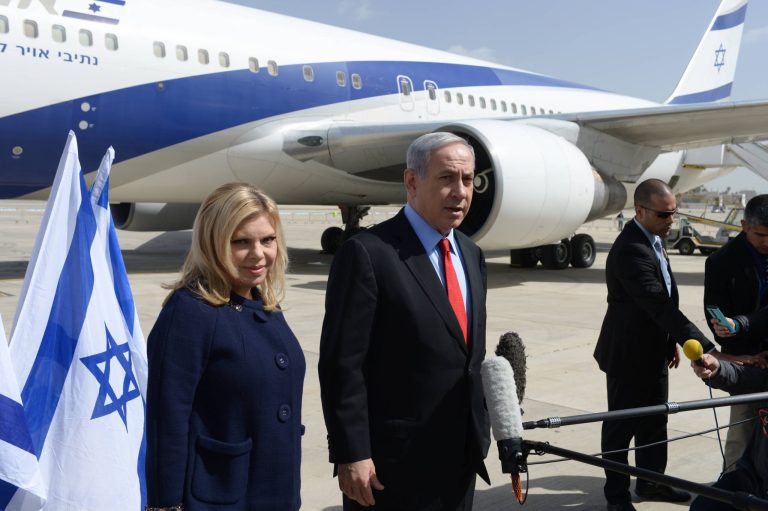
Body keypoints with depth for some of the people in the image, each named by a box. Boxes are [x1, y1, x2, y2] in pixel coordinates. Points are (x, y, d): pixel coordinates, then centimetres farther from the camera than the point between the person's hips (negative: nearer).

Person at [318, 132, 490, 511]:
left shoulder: (471, 255, 9)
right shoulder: (368, 253, -15)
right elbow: (342, 364, -17)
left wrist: (479, 432, 14)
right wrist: (351, 455, -17)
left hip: (461, 457, 7)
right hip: (394, 464, -7)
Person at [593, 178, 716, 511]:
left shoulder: (653, 240, 5)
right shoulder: (631, 251, -27)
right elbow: (661, 307, -32)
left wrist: (672, 341, 16)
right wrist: (708, 349, -34)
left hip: (653, 352, 9)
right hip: (629, 356, -9)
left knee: (655, 421, 18)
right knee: (622, 425, 6)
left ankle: (650, 482, 34)